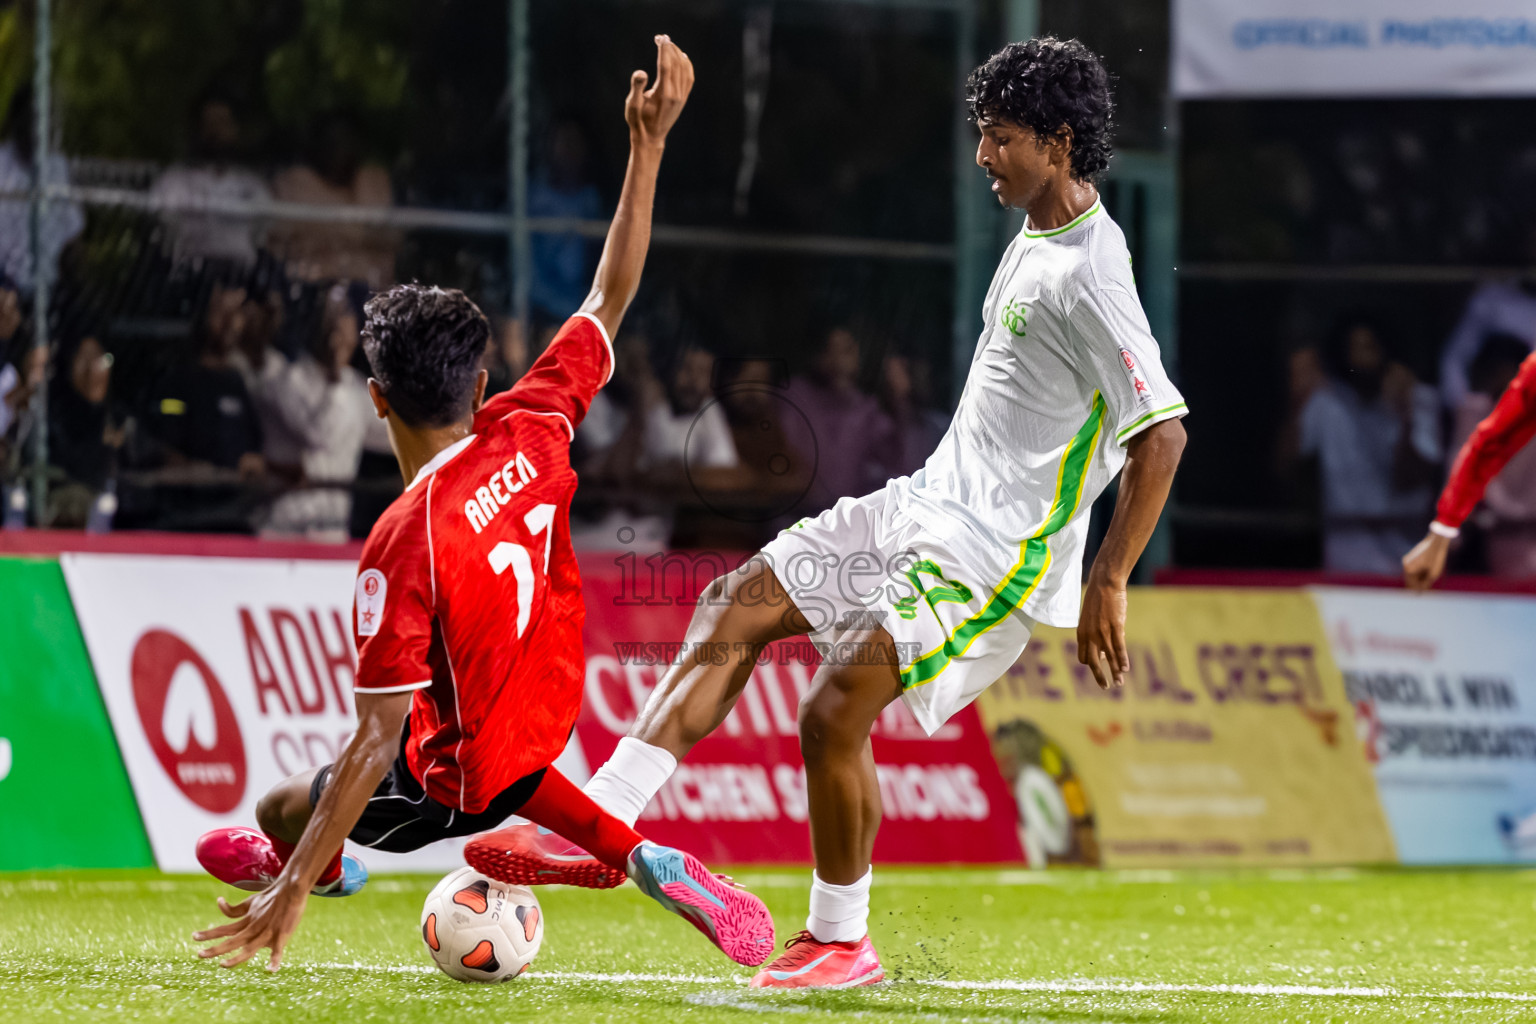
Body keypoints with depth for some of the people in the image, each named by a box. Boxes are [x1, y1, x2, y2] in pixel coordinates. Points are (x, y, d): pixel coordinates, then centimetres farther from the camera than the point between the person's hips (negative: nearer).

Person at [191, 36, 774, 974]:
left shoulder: (406, 541, -32)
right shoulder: (531, 434, -16)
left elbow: (379, 740, -31)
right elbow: (612, 296, -3)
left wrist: (291, 890, -28)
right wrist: (650, 144, 3)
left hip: (459, 780, -6)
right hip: (551, 713, 6)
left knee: (282, 808, 15)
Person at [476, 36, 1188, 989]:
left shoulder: (1089, 277, -21)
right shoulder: (1036, 237, 10)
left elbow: (1163, 435, -23)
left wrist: (1108, 583, -22)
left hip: (997, 551, -10)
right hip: (926, 503, 10)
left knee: (833, 713, -15)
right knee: (737, 608, 3)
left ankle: (841, 941, 5)